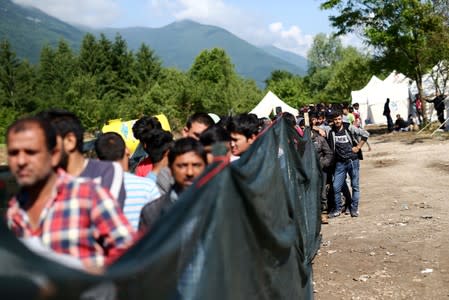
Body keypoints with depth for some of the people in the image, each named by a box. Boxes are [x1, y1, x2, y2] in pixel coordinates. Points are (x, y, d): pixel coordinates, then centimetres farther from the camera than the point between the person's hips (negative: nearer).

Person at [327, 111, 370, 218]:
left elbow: (365, 134, -4)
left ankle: (354, 208, 16)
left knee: (355, 185, 5)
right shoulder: (331, 132, 4)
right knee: (336, 187, 0)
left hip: (353, 160, -2)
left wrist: (358, 147, -6)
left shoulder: (349, 128, -3)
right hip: (340, 162, 2)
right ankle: (337, 209, 14)